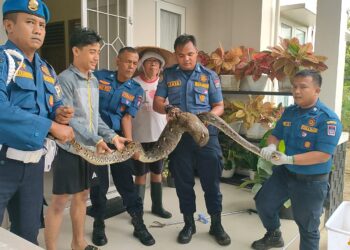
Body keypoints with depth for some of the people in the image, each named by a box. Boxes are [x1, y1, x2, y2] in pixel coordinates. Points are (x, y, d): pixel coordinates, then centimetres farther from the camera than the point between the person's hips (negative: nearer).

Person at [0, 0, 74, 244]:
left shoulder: (47, 70, 11)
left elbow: (56, 105, 18)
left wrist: (60, 114, -7)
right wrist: (51, 126, -21)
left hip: (34, 162, 6)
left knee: (28, 232, 18)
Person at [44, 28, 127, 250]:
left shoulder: (94, 80, 11)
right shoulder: (66, 79, -13)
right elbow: (67, 119, -20)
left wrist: (112, 136, 4)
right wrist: (96, 140, -24)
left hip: (89, 149, 8)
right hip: (70, 149, -8)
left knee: (82, 195, 17)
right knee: (60, 201, 0)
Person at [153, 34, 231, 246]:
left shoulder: (210, 76, 4)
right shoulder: (168, 75, 5)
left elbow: (219, 106, 4)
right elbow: (157, 103, 2)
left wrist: (208, 116, -18)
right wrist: (168, 109, -21)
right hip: (179, 135, 1)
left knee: (212, 181, 5)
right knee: (183, 182, 11)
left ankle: (216, 224, 23)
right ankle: (189, 223, 28)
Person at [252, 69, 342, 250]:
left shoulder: (328, 118, -22)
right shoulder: (289, 112, 0)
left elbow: (324, 155, -28)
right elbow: (275, 135, 10)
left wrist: (289, 159, -33)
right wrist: (271, 147, -15)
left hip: (311, 182, -6)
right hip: (285, 173, 7)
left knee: (308, 228, 10)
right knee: (263, 203, 18)